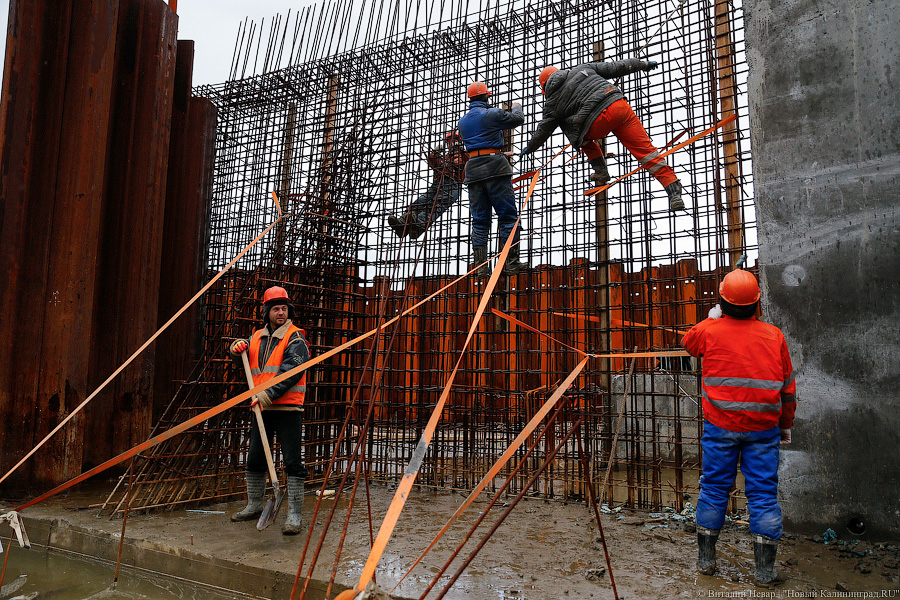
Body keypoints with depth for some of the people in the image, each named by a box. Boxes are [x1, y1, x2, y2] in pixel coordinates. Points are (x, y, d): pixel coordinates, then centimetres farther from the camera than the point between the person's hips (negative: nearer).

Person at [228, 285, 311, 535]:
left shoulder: (295, 338, -8)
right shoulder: (257, 337, 12)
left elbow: (290, 373, -18)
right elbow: (241, 351, 27)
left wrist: (267, 395, -25)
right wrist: (237, 347, 2)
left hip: (287, 409, -7)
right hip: (262, 409, 7)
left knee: (292, 462, -5)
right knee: (255, 459, 16)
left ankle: (294, 515, 1)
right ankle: (254, 505, 33)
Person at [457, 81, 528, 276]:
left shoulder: (462, 122, 18)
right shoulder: (492, 114, 0)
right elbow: (518, 119, 11)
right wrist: (516, 107, 33)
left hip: (473, 170, 5)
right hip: (494, 166, -5)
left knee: (479, 221, 6)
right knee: (508, 215, -1)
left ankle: (481, 266, 2)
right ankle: (511, 262, -5)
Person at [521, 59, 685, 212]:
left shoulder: (553, 102, 15)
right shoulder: (582, 68, 25)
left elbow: (544, 130, 22)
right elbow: (614, 67, 24)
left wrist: (529, 148, 39)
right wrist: (642, 64, 33)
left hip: (598, 121, -3)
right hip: (619, 105, 4)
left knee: (582, 137, 31)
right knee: (644, 149, -1)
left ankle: (601, 172, 24)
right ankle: (673, 190, -10)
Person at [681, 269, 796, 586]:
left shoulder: (710, 331, -6)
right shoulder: (773, 336, -1)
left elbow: (687, 342, 19)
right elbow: (788, 387, 7)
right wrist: (786, 425, 18)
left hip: (720, 428, -1)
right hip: (763, 429, 1)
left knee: (714, 489, 10)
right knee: (763, 494, 7)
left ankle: (706, 560, 20)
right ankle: (765, 569, 11)